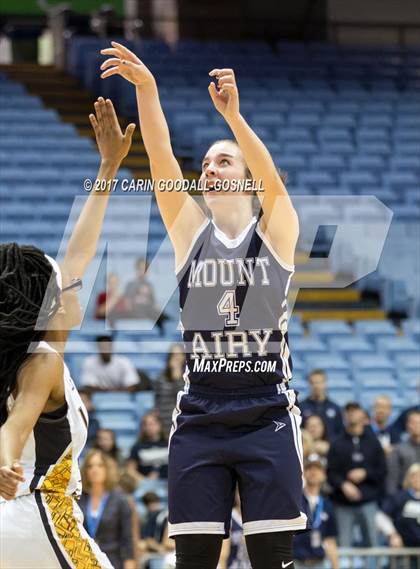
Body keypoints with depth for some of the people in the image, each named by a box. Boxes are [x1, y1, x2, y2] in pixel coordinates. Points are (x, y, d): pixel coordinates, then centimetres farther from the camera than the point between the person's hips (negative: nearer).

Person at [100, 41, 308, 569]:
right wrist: (145, 90, -19)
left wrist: (232, 114, -33)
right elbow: (161, 160, -5)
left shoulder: (276, 231, 3)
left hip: (267, 419, -2)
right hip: (200, 420, 2)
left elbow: (271, 177, -17)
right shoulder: (191, 232, 8)